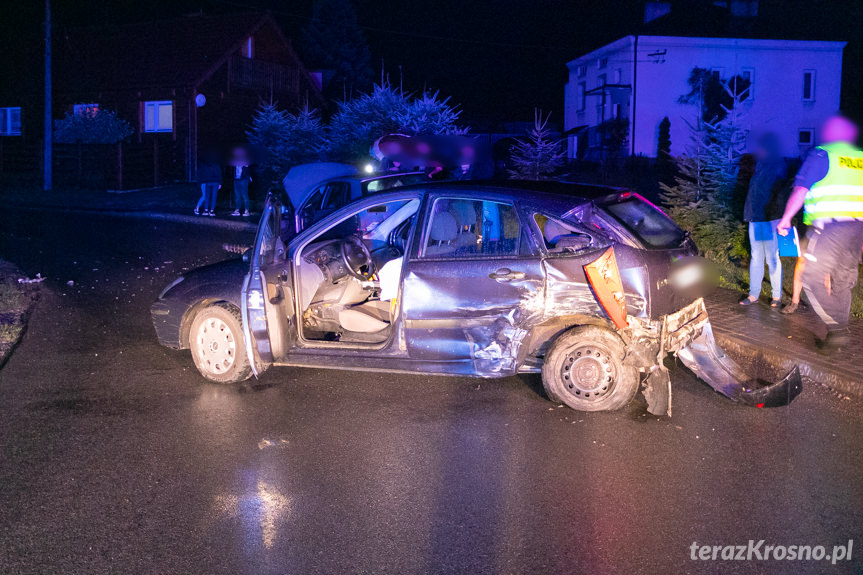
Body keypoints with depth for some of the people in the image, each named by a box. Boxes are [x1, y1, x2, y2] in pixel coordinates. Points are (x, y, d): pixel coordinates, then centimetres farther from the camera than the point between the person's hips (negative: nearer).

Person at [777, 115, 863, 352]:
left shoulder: (821, 155, 0)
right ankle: (839, 334, 17)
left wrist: (786, 218, 1)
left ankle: (836, 330, -14)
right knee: (842, 281, 14)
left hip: (829, 224, -6)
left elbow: (801, 190, -6)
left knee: (812, 278, -4)